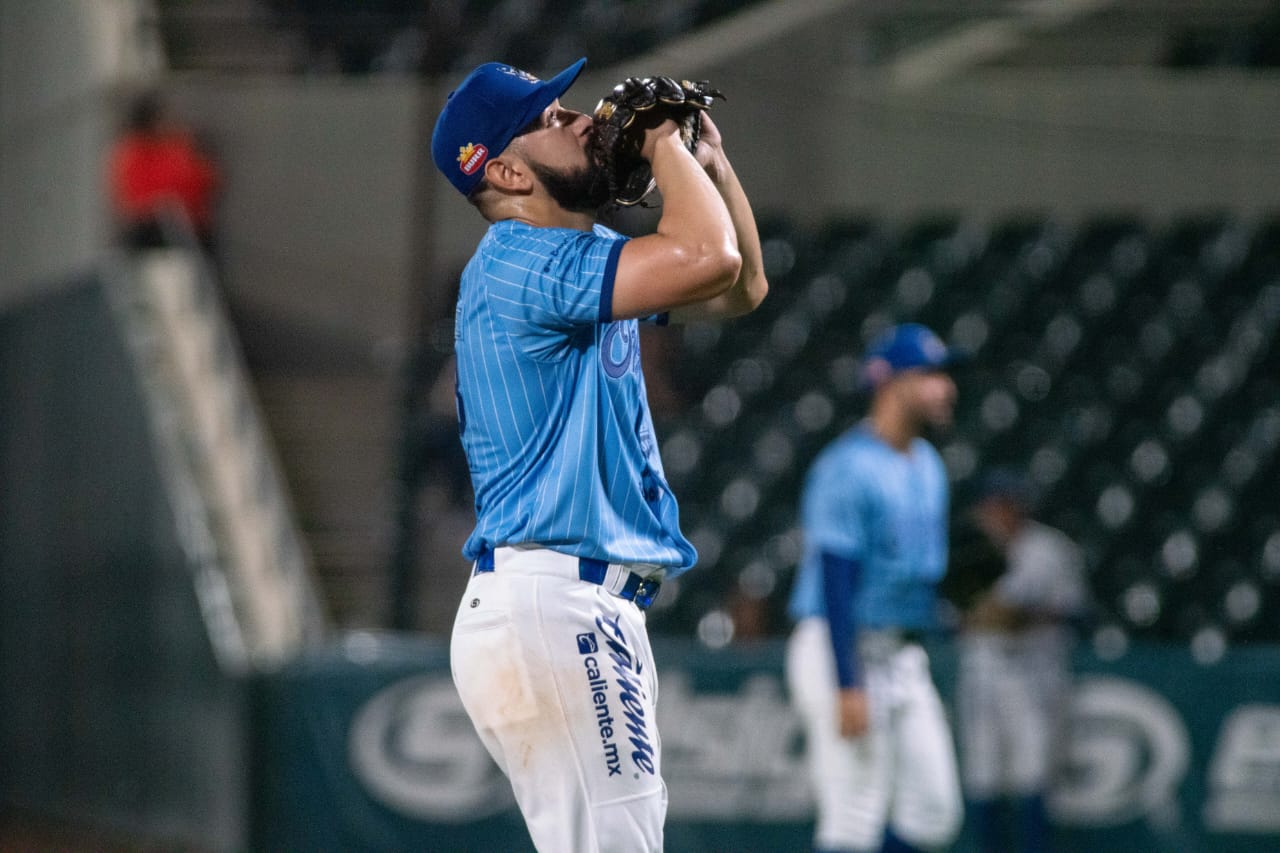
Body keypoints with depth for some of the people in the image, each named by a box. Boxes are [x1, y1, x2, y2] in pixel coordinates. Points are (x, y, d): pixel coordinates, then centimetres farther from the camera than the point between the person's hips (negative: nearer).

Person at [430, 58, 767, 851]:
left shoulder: (587, 260, 19)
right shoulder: (517, 262, -13)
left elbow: (741, 288, 27)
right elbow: (706, 257, -25)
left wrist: (711, 160, 14)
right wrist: (665, 143, -9)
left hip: (596, 613, 11)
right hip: (548, 606, -11)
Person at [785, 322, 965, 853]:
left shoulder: (927, 465, 13)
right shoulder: (847, 468, -16)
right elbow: (835, 583, -20)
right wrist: (847, 689, -25)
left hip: (904, 662, 9)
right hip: (844, 653, -9)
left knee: (935, 810, 6)